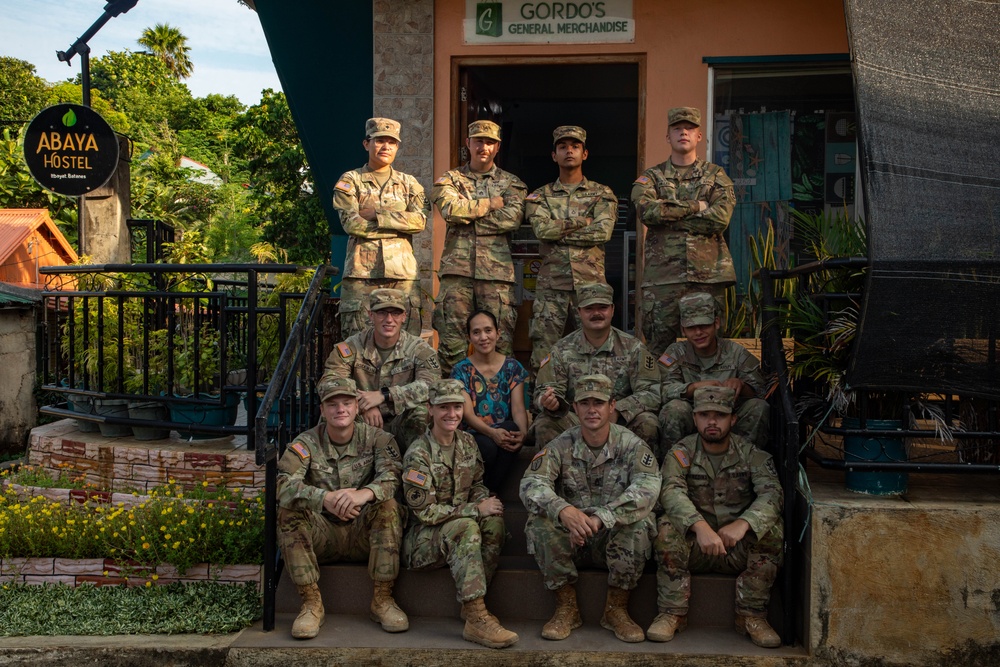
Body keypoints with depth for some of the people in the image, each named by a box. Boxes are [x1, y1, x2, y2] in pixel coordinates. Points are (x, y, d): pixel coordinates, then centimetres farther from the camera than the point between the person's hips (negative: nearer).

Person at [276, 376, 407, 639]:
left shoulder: (377, 438, -1)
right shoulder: (306, 442, -2)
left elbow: (391, 475, -21)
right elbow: (283, 484, -20)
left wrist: (366, 493, -44)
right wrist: (325, 498, -39)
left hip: (364, 535, 0)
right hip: (323, 536, 0)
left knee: (388, 505, -28)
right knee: (289, 512, -26)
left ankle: (383, 599, -19)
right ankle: (311, 603, -19)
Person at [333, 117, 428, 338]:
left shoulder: (409, 184, 16)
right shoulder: (350, 181, 9)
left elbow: (420, 220, -2)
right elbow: (351, 223, -7)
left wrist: (377, 215, -9)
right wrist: (400, 223, -4)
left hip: (402, 270, 2)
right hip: (361, 270, -2)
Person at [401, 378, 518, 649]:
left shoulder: (467, 442, 6)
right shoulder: (418, 454, -15)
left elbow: (477, 485, 17)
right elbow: (426, 512, -17)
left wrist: (485, 501, -8)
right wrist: (475, 509, -19)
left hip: (459, 529, 6)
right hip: (423, 537, -6)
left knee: (494, 519, -24)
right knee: (465, 526, -34)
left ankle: (472, 604, -17)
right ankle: (476, 619, -36)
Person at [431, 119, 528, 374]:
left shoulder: (511, 183, 15)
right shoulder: (450, 179, 15)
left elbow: (512, 218, -4)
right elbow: (451, 209, -7)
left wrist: (469, 214, -3)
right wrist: (490, 204, 0)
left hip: (497, 269, 0)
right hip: (457, 267, 0)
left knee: (500, 339, -2)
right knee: (452, 337, -3)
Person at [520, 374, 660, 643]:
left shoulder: (631, 445, -7)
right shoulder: (561, 446, -2)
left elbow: (647, 488, -26)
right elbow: (531, 483, -18)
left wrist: (600, 518, -40)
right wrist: (563, 510, -41)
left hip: (615, 538, -1)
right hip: (571, 539, 1)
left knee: (639, 524, -31)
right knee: (539, 521, -26)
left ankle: (616, 609, -10)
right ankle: (566, 608, -10)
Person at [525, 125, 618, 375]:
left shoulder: (602, 194, 10)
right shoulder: (540, 196, 12)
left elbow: (603, 232, -8)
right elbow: (542, 228, -8)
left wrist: (558, 230, -7)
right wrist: (584, 222, -7)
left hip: (590, 281, 0)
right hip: (551, 283, 1)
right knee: (543, 348, -1)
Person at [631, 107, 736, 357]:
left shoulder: (715, 175, 13)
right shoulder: (652, 177, 12)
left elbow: (720, 218, -6)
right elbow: (646, 210, -10)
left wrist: (669, 215, -5)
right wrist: (695, 207, -8)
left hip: (709, 273, 1)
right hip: (663, 275, 0)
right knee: (659, 345, 0)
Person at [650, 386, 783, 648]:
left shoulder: (751, 454, 1)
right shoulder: (681, 453, -1)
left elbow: (771, 493, -16)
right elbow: (671, 491, -21)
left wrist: (743, 523, -37)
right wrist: (700, 526, -40)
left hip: (739, 550, 1)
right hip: (694, 547, -1)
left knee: (771, 528, -26)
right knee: (668, 526, -28)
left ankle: (751, 616, -15)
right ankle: (672, 613, -18)